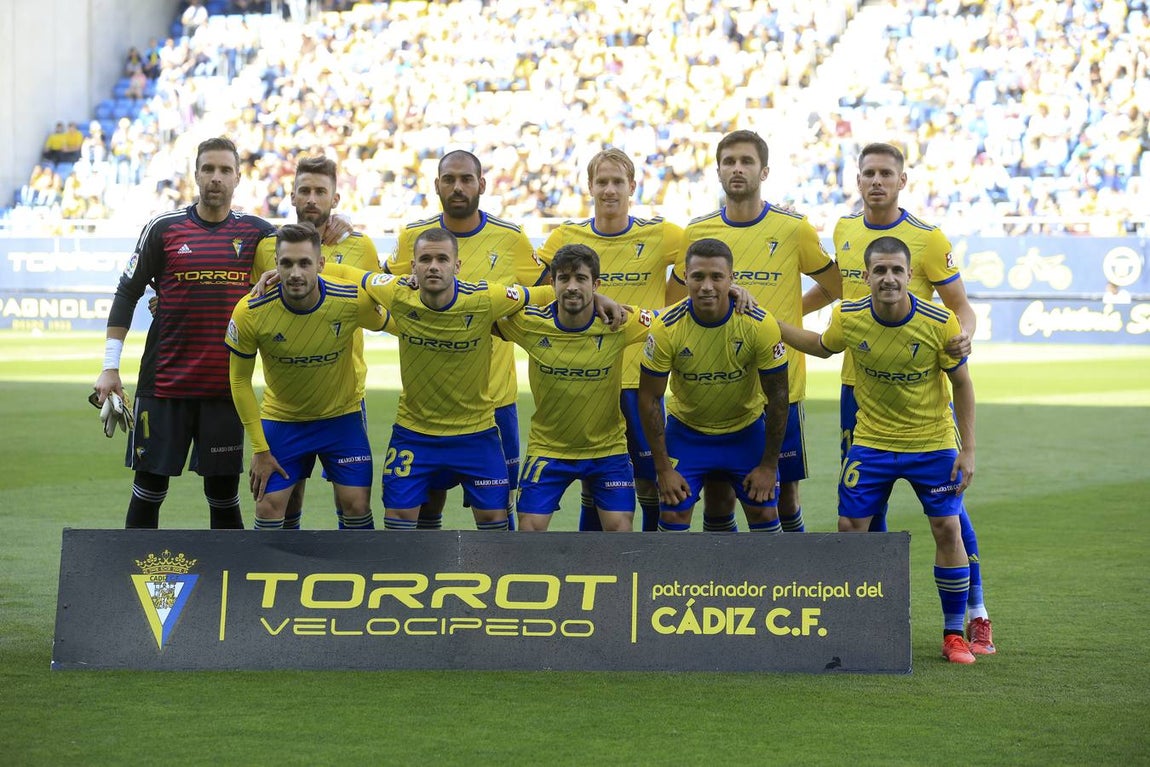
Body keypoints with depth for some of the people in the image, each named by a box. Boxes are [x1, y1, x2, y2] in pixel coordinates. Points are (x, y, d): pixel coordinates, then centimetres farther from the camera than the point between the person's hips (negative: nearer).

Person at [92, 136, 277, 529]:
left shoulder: (257, 232, 4)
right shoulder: (164, 228, 1)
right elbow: (127, 293, 5)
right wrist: (110, 366, 1)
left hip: (225, 387, 1)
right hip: (163, 384, -1)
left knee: (223, 492, 5)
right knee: (149, 487, 3)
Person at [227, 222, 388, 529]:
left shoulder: (354, 302, -25)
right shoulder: (250, 312, -24)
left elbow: (386, 323, 2)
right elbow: (240, 380, -10)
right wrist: (259, 449, -9)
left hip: (342, 415, 0)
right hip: (280, 419, 0)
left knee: (356, 505, -3)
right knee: (268, 507, -4)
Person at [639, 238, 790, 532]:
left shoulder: (760, 325, -23)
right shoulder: (666, 328, -23)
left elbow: (777, 396, -12)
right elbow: (649, 398, -13)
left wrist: (768, 465, -10)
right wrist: (663, 468, -13)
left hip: (747, 430, 0)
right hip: (686, 429, 0)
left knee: (765, 514, -2)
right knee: (672, 516, -6)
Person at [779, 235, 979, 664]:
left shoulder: (940, 324, -19)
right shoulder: (848, 319, -13)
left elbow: (962, 384, -7)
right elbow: (821, 347, 11)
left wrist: (968, 450, -9)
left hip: (933, 443, -2)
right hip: (871, 441, 2)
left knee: (948, 531, -5)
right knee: (850, 527, -1)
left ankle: (954, 634, 8)